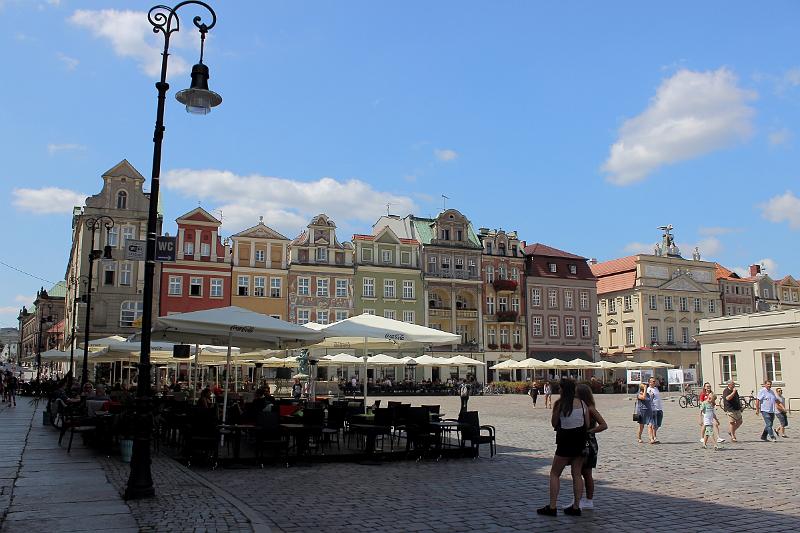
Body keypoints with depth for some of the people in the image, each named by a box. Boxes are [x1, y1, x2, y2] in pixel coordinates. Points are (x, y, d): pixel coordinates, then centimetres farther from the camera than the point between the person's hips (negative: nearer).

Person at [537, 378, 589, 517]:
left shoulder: (559, 404, -11)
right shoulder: (582, 403, 1)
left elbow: (554, 424, -2)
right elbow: (587, 425, 3)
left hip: (565, 442, -5)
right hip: (580, 441, 5)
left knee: (554, 474, 6)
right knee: (577, 474, 12)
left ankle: (552, 507, 3)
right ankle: (576, 507, 13)